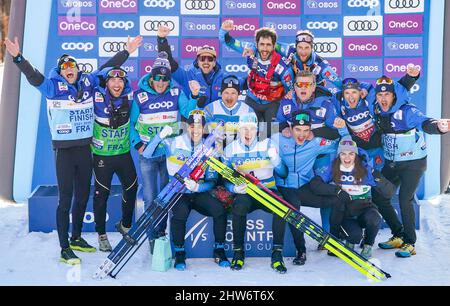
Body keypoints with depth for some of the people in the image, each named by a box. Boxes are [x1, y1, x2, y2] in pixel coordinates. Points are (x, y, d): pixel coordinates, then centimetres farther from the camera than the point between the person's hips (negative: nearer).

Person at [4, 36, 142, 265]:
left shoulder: (88, 82, 6)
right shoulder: (53, 86, -4)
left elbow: (108, 67, 15)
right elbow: (33, 76, -18)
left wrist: (127, 51, 18)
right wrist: (18, 57, -34)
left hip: (85, 148, 5)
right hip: (64, 150, -5)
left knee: (83, 196, 14)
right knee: (65, 199, -2)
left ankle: (77, 238, 32)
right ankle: (64, 248, 8)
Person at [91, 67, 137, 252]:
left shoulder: (129, 95, -5)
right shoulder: (97, 96, -14)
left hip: (124, 152, 3)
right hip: (102, 154, -3)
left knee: (131, 189, 11)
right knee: (101, 193, 3)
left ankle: (126, 226, 34)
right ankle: (102, 235, 19)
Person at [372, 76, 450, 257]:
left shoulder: (407, 110, -21)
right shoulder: (377, 111, -3)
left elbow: (425, 123, -38)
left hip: (413, 163, -6)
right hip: (391, 163, 7)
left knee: (405, 199, -16)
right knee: (379, 198, 6)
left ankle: (409, 243, 2)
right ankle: (398, 235, 23)